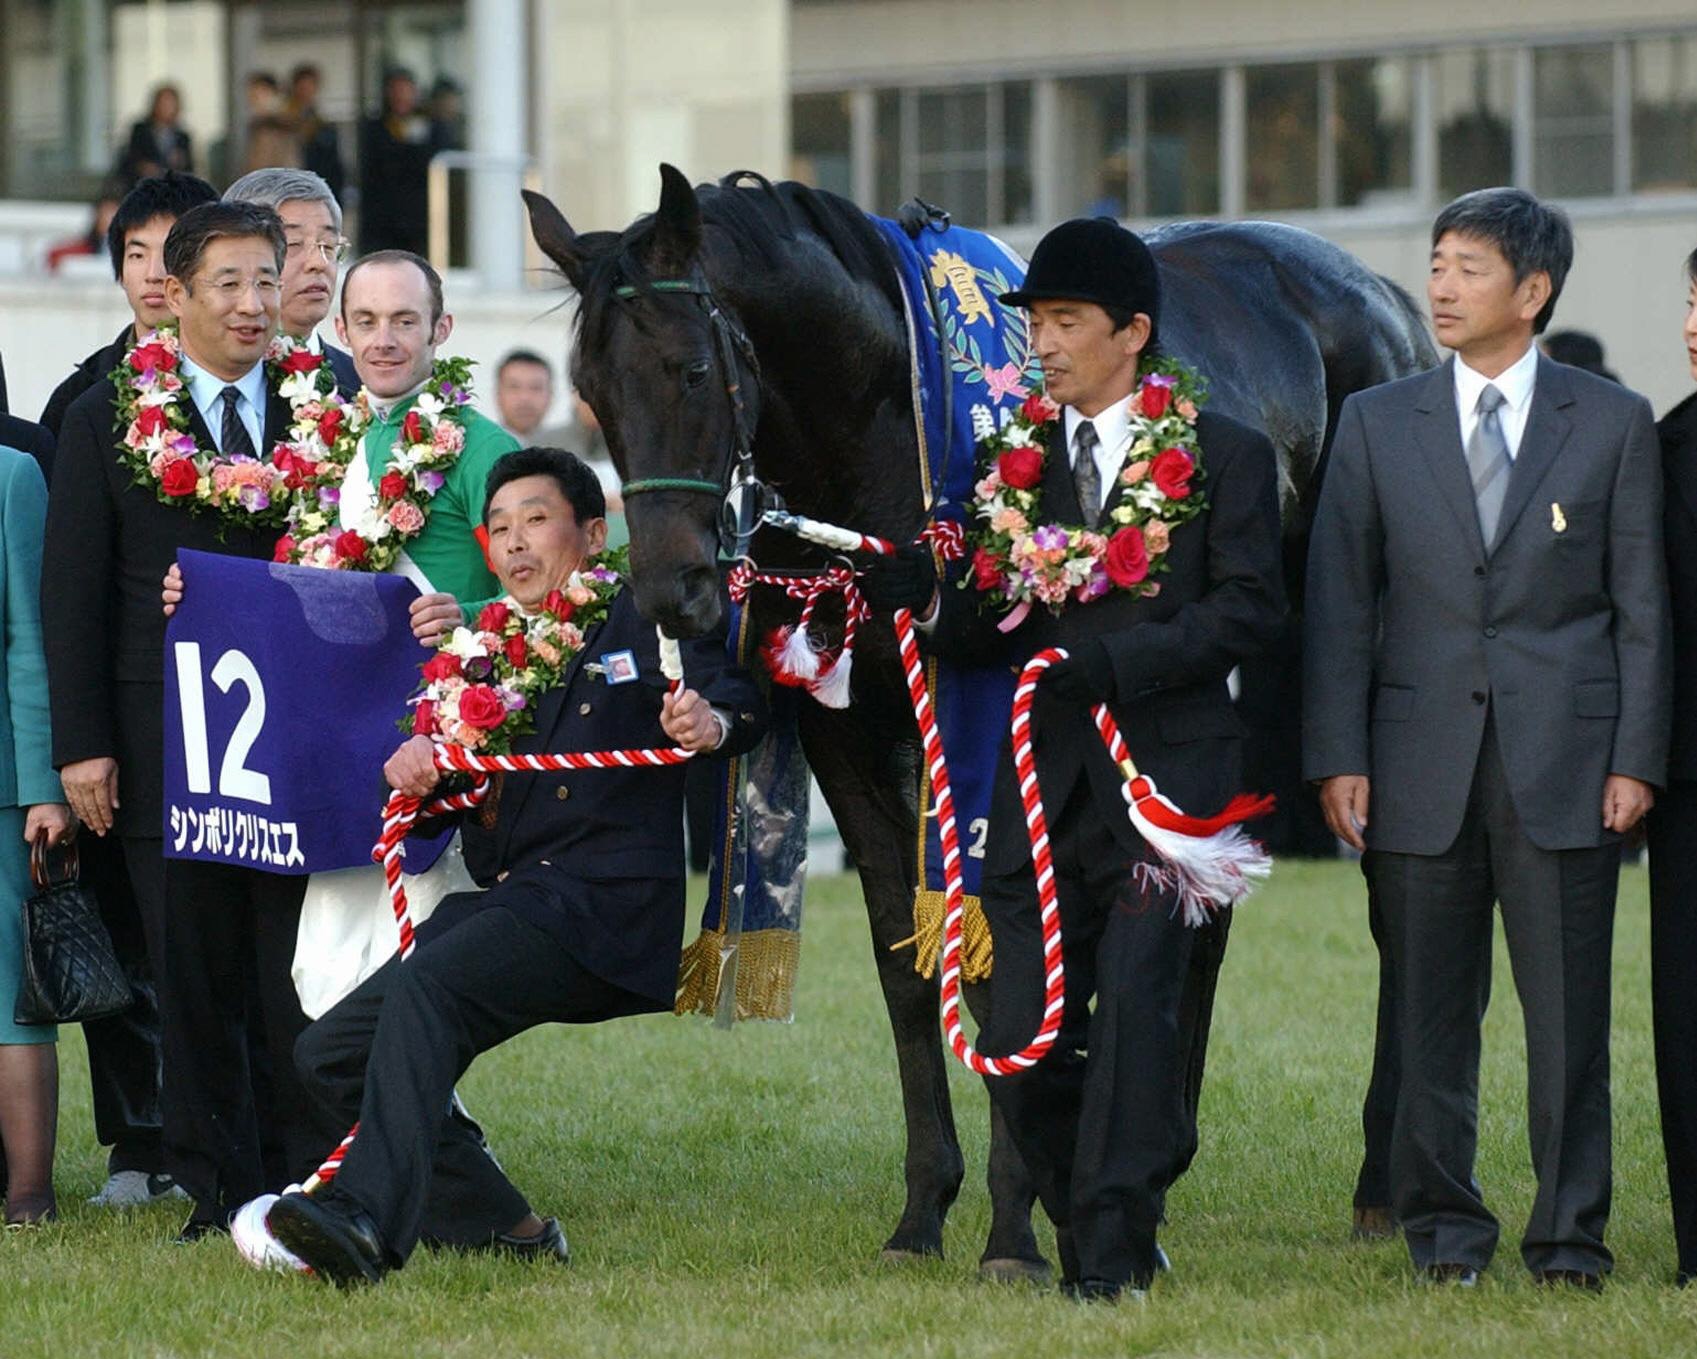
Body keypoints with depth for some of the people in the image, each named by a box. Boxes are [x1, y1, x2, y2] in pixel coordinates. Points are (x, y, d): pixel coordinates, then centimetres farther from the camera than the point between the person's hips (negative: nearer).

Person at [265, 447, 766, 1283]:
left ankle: (367, 1225, -46)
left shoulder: (641, 623, 4)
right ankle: (507, 1236, 1)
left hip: (601, 907, -8)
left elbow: (734, 698, -14)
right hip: (504, 906, 8)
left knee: (423, 990, -32)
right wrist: (416, 769, -4)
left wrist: (712, 724, -38)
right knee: (330, 1053, 1)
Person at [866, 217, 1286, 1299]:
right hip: (1048, 785, 4)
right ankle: (1096, 1222, 19)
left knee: (1137, 999, -14)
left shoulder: (1227, 457, 3)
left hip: (1170, 773, -4)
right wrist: (927, 599, -11)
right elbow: (997, 631, 11)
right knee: (1022, 1044, 1)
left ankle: (1113, 1241, -7)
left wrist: (1116, 659, -17)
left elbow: (1249, 609, -7)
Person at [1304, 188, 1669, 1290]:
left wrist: (1637, 758, -3)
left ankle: (1571, 1234, 7)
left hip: (1565, 762, -1)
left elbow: (1643, 605, 4)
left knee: (1569, 1012, -1)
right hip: (1423, 763, 1)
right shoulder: (1378, 423, 9)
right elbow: (1339, 599, 6)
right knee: (1432, 1011, 5)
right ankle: (1445, 1229, 14)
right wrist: (1339, 756, -2)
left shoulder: (1614, 423, 5)